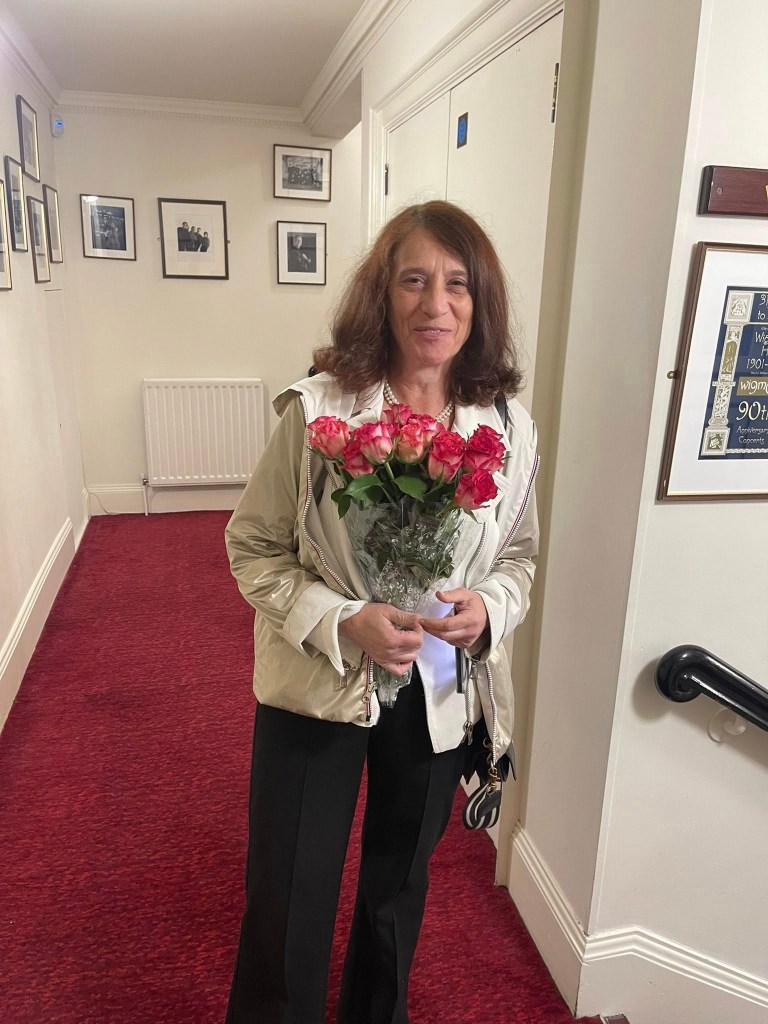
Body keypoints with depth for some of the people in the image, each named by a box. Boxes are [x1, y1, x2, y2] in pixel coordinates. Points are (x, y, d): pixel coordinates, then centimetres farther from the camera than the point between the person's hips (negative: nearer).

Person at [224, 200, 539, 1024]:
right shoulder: (317, 409, -16)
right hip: (316, 688, -3)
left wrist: (488, 609, -15)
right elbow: (253, 548, -10)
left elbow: (520, 553, 6)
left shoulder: (509, 428, -7)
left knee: (400, 880, 26)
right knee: (288, 902, 11)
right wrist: (343, 624, -23)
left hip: (442, 694, 4)